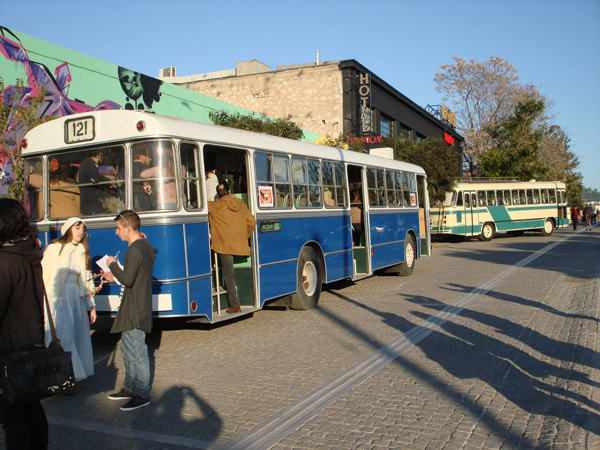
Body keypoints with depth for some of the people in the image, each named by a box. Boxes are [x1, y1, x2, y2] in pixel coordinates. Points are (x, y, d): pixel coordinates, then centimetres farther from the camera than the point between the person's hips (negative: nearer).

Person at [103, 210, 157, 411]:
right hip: (138, 309, 11)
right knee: (128, 350, 20)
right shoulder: (145, 246, 12)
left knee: (136, 352, -2)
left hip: (134, 311, -11)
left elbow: (128, 280, -25)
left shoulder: (134, 250, -20)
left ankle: (142, 395, 7)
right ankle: (130, 388, 32)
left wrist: (113, 265, -11)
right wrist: (116, 276, 14)